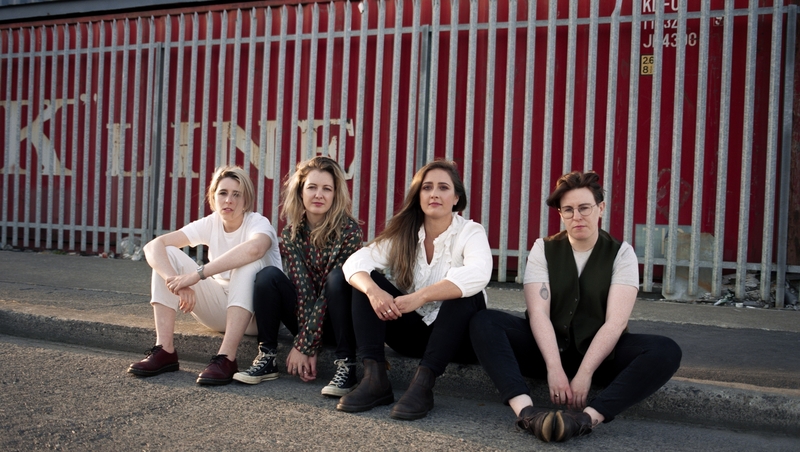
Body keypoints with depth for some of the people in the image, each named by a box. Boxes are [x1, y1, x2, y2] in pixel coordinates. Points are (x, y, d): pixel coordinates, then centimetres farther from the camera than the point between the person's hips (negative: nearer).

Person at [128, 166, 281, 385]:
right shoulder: (210, 223, -5)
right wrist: (175, 282, -35)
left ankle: (226, 359, -37)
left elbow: (253, 248, -45)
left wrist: (197, 274, -43)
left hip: (256, 313, -4)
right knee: (167, 255, -12)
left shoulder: (258, 223, -17)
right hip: (219, 309, 5)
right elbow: (153, 246, -16)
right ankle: (164, 351, -17)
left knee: (249, 262, -34)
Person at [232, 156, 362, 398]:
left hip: (338, 317, -3)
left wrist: (304, 345, -23)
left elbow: (331, 289, -21)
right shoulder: (291, 234, -6)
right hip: (307, 315, 3)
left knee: (337, 277, -32)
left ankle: (346, 367, -28)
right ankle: (266, 359, -13)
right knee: (268, 275, -18)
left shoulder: (349, 231, -17)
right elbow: (303, 290, -13)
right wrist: (309, 346, -22)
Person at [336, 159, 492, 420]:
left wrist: (420, 296, -42)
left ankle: (423, 384, -36)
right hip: (412, 333, 3)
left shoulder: (470, 232, -9)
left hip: (456, 336, -3)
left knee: (466, 293, -32)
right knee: (366, 280, -15)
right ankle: (374, 379, -26)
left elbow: (478, 274, -32)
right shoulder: (403, 235, 1)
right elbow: (354, 262, -14)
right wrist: (373, 291, -36)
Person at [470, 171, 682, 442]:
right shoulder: (543, 249, 1)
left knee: (666, 351, -27)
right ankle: (526, 411, -42)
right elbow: (538, 313, -11)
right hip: (548, 348, 1)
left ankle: (588, 417, -45)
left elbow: (615, 322, -13)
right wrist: (554, 368, -26)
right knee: (484, 322, -22)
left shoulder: (621, 253, -2)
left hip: (600, 353, 0)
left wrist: (584, 374, -24)